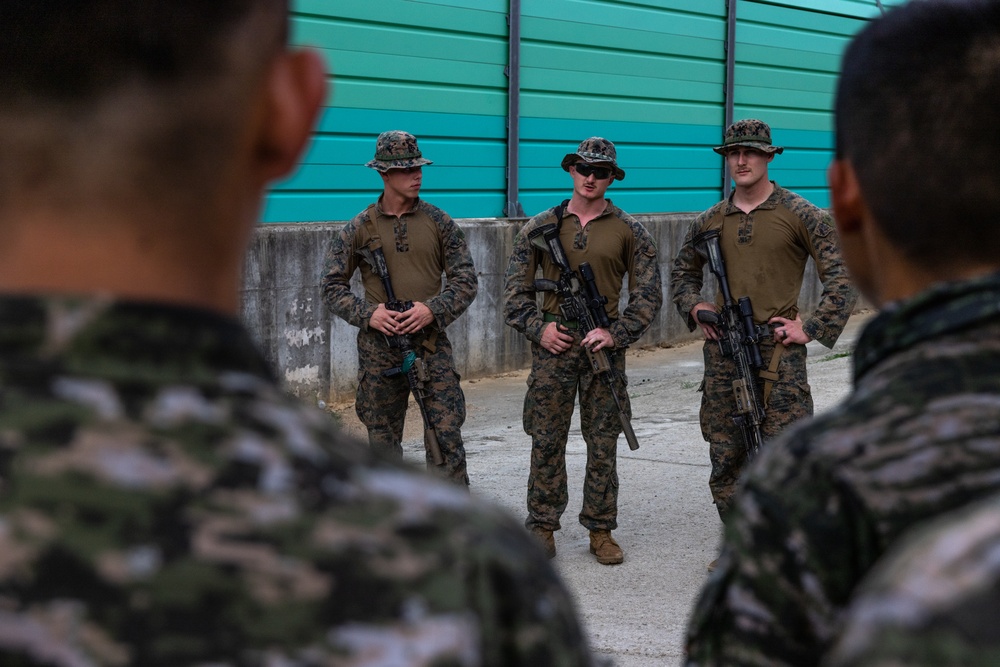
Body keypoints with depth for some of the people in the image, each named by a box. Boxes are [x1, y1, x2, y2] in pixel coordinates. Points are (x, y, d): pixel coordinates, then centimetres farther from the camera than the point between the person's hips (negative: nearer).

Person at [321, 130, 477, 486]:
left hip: (431, 343, 0)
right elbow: (333, 286, 4)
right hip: (379, 348, 0)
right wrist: (367, 313, -13)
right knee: (383, 442, 9)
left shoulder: (439, 222, 4)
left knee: (446, 436, -6)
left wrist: (433, 309, -13)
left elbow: (465, 279, 3)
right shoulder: (359, 228, 2)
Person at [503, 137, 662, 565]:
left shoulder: (629, 232, 4)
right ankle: (542, 528, 13)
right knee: (546, 442, 3)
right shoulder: (541, 227, 5)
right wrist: (537, 328, -5)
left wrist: (616, 334, -8)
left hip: (604, 344, 0)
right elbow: (516, 289, 8)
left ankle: (601, 530, 15)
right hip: (553, 344, 0)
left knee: (603, 444, 5)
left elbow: (648, 294, 4)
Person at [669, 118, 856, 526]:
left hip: (778, 351, -4)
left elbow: (842, 274, -4)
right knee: (725, 457, 9)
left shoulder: (799, 215, -2)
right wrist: (695, 307, 7)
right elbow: (682, 272, 26)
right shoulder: (710, 221, 11)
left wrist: (812, 329, -10)